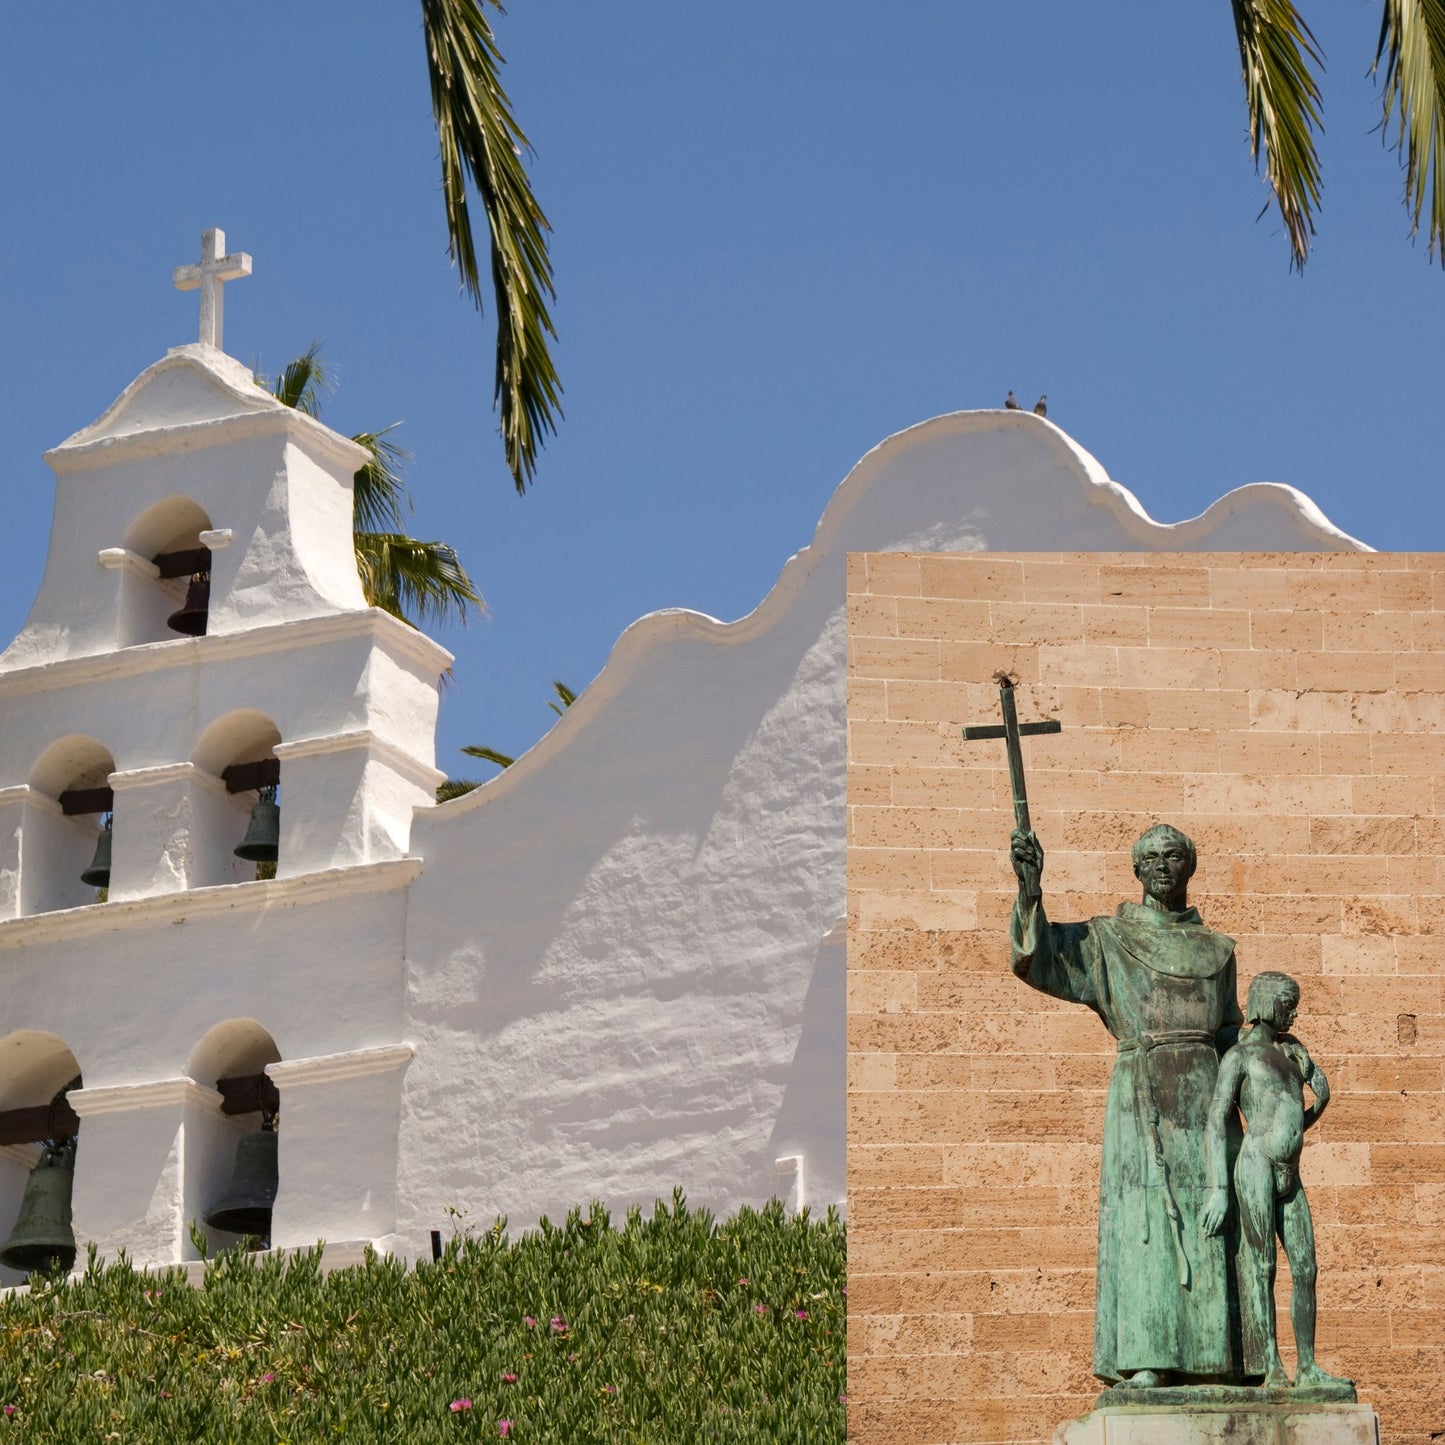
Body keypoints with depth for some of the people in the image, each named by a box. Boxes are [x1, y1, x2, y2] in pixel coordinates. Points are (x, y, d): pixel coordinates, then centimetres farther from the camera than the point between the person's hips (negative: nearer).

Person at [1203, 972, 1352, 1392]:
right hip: (1255, 1168, -7)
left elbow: (1323, 1092, 30)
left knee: (1306, 1270, 3)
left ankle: (1308, 1368, 7)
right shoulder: (1239, 1056, 1)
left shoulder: (1290, 1045, 22)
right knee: (1262, 1267, -10)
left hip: (1289, 1178, 7)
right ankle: (1271, 1368, -13)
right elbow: (1217, 1121, -8)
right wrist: (1218, 1189, -15)